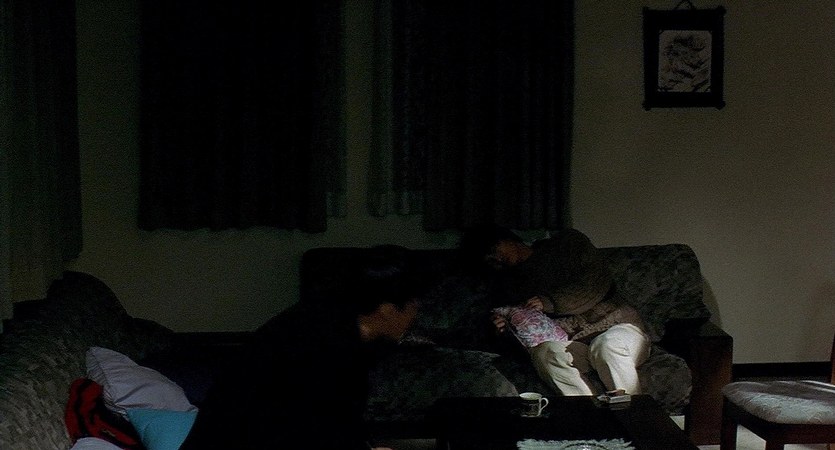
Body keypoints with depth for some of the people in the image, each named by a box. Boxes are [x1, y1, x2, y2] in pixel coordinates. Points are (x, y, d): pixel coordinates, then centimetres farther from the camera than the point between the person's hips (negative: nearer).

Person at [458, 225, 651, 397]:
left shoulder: (566, 241, 7)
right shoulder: (509, 285, 17)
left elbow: (599, 281, -7)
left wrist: (550, 302, -15)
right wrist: (507, 330, -13)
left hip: (616, 325, -2)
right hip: (570, 343, 3)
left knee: (606, 346, -38)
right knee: (544, 352, -32)